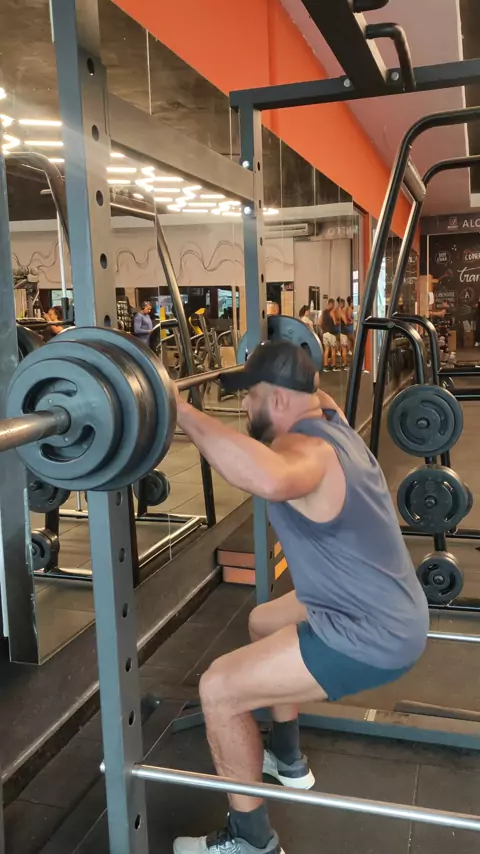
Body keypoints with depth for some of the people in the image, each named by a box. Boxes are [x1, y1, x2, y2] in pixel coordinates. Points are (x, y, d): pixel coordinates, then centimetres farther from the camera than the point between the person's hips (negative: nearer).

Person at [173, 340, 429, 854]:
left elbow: (271, 479, -51)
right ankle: (287, 760, 43)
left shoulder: (303, 449, -24)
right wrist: (287, 364, 43)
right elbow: (315, 392, 32)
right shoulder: (328, 420, 5)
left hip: (372, 637, -10)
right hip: (386, 612, 10)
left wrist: (179, 411, -46)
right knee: (263, 623, 29)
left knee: (219, 689, -7)